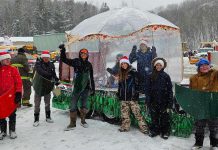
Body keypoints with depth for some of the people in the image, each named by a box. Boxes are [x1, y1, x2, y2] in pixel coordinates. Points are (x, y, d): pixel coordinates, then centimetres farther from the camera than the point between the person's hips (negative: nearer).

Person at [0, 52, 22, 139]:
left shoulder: (13, 69, -2)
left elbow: (19, 82, -4)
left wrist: (18, 93, -10)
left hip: (11, 96, -2)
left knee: (12, 114, 9)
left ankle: (12, 130, 23)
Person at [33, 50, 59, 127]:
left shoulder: (51, 65, 3)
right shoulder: (38, 63, -11)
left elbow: (54, 74, 1)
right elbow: (40, 71, -29)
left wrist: (56, 80, -19)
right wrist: (50, 76, -39)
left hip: (48, 86, 4)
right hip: (39, 86, -4)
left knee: (47, 103, 16)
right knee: (37, 104, 3)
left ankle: (48, 117, 29)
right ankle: (36, 119, 13)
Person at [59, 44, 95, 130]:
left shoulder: (89, 64, 6)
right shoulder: (76, 61, 0)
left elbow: (91, 78, 11)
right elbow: (64, 60, -5)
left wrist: (93, 89, 12)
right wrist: (63, 51, -21)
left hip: (86, 88, 2)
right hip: (77, 87, -2)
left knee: (84, 105, 10)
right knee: (73, 105, -3)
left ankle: (83, 121, 27)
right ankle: (72, 124, 7)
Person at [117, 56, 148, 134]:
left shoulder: (133, 72, -4)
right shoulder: (121, 74, 15)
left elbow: (137, 84, -8)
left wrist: (136, 94, -15)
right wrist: (119, 95, 16)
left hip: (132, 97, -6)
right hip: (123, 98, 6)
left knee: (137, 113, -7)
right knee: (124, 113, 10)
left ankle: (143, 127, -1)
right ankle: (125, 126, 20)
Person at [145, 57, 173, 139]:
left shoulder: (166, 76, -3)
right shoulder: (151, 76, 3)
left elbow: (170, 90, -4)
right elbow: (148, 89, 4)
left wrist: (169, 103, -8)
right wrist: (148, 101, 0)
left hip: (163, 101, -2)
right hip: (153, 101, 2)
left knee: (164, 117, 5)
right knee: (154, 117, 10)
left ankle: (165, 132, 19)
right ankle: (154, 130, 25)